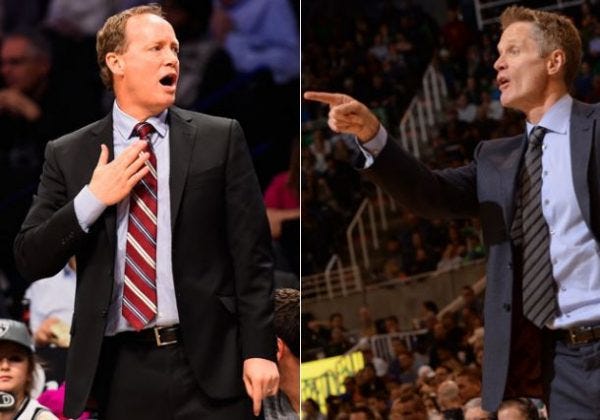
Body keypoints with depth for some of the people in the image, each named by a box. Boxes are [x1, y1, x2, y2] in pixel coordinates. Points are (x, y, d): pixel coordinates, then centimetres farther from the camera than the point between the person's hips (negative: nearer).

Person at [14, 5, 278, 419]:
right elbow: (30, 260, 4)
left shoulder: (220, 139, 5)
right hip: (119, 370, 1)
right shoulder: (68, 154, 8)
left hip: (208, 365, -1)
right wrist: (92, 200, -8)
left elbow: (252, 253, 2)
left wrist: (259, 350, -6)